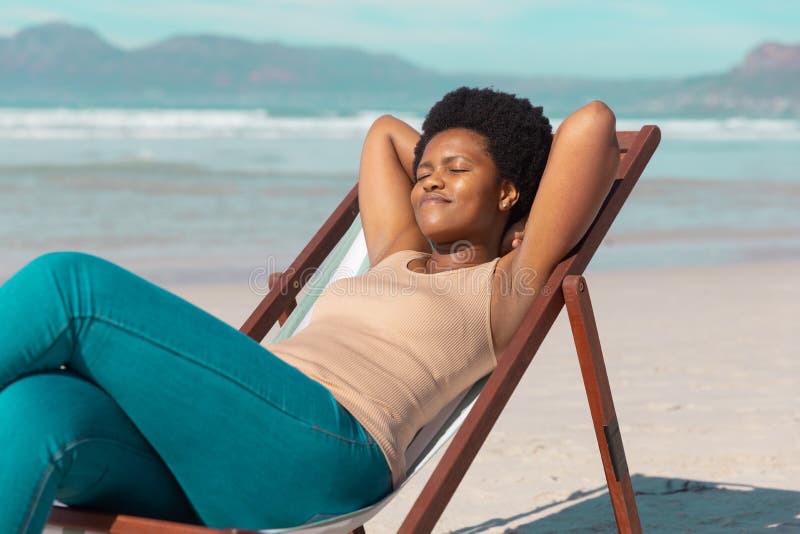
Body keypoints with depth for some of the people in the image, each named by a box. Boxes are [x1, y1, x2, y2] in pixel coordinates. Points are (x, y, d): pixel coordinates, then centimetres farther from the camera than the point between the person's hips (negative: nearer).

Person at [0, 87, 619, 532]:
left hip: (318, 447, -7)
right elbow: (385, 131, 51)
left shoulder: (506, 288, 15)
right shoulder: (396, 259, 34)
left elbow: (593, 121, 9)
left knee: (73, 285, -20)